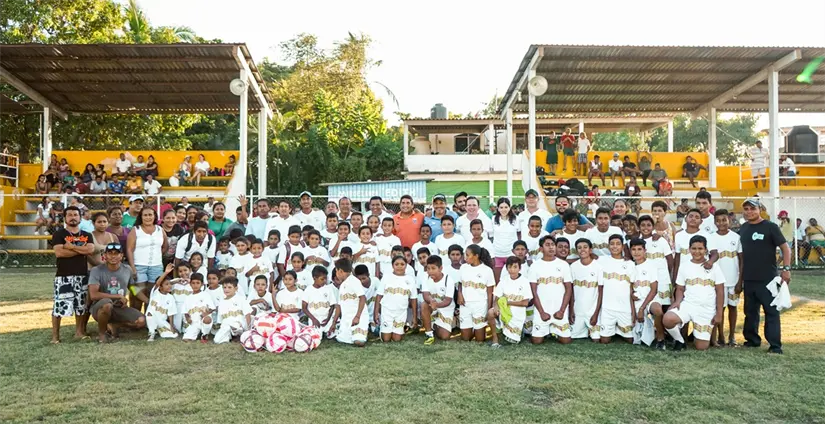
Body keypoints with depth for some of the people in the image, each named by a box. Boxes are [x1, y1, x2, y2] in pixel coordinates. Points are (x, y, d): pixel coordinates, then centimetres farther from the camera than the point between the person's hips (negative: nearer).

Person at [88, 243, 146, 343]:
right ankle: (101, 332, -10)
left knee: (141, 321, -19)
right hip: (100, 308, -4)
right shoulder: (96, 271, -13)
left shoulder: (127, 270, 1)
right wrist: (118, 296, -19)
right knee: (107, 304, -40)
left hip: (119, 308, 4)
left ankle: (112, 325, 8)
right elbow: (93, 295, -24)